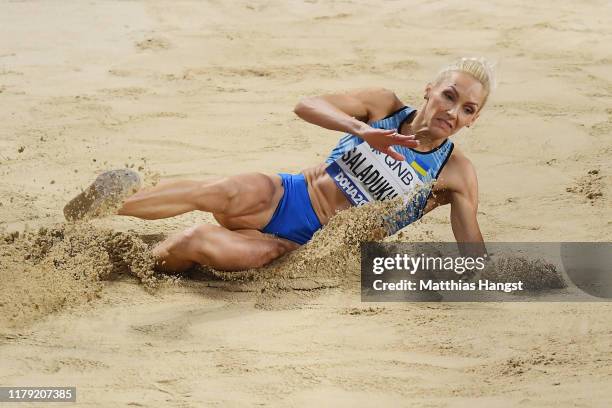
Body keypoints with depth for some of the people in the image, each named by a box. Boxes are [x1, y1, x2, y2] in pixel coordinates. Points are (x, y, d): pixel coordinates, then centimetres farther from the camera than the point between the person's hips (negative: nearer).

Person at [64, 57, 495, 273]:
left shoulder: (456, 174, -1)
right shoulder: (385, 106, 1)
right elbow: (306, 105, -9)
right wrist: (362, 130, -24)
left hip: (312, 246, -1)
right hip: (284, 198, 1)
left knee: (198, 243, -28)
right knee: (222, 194, -35)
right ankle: (111, 200, -28)